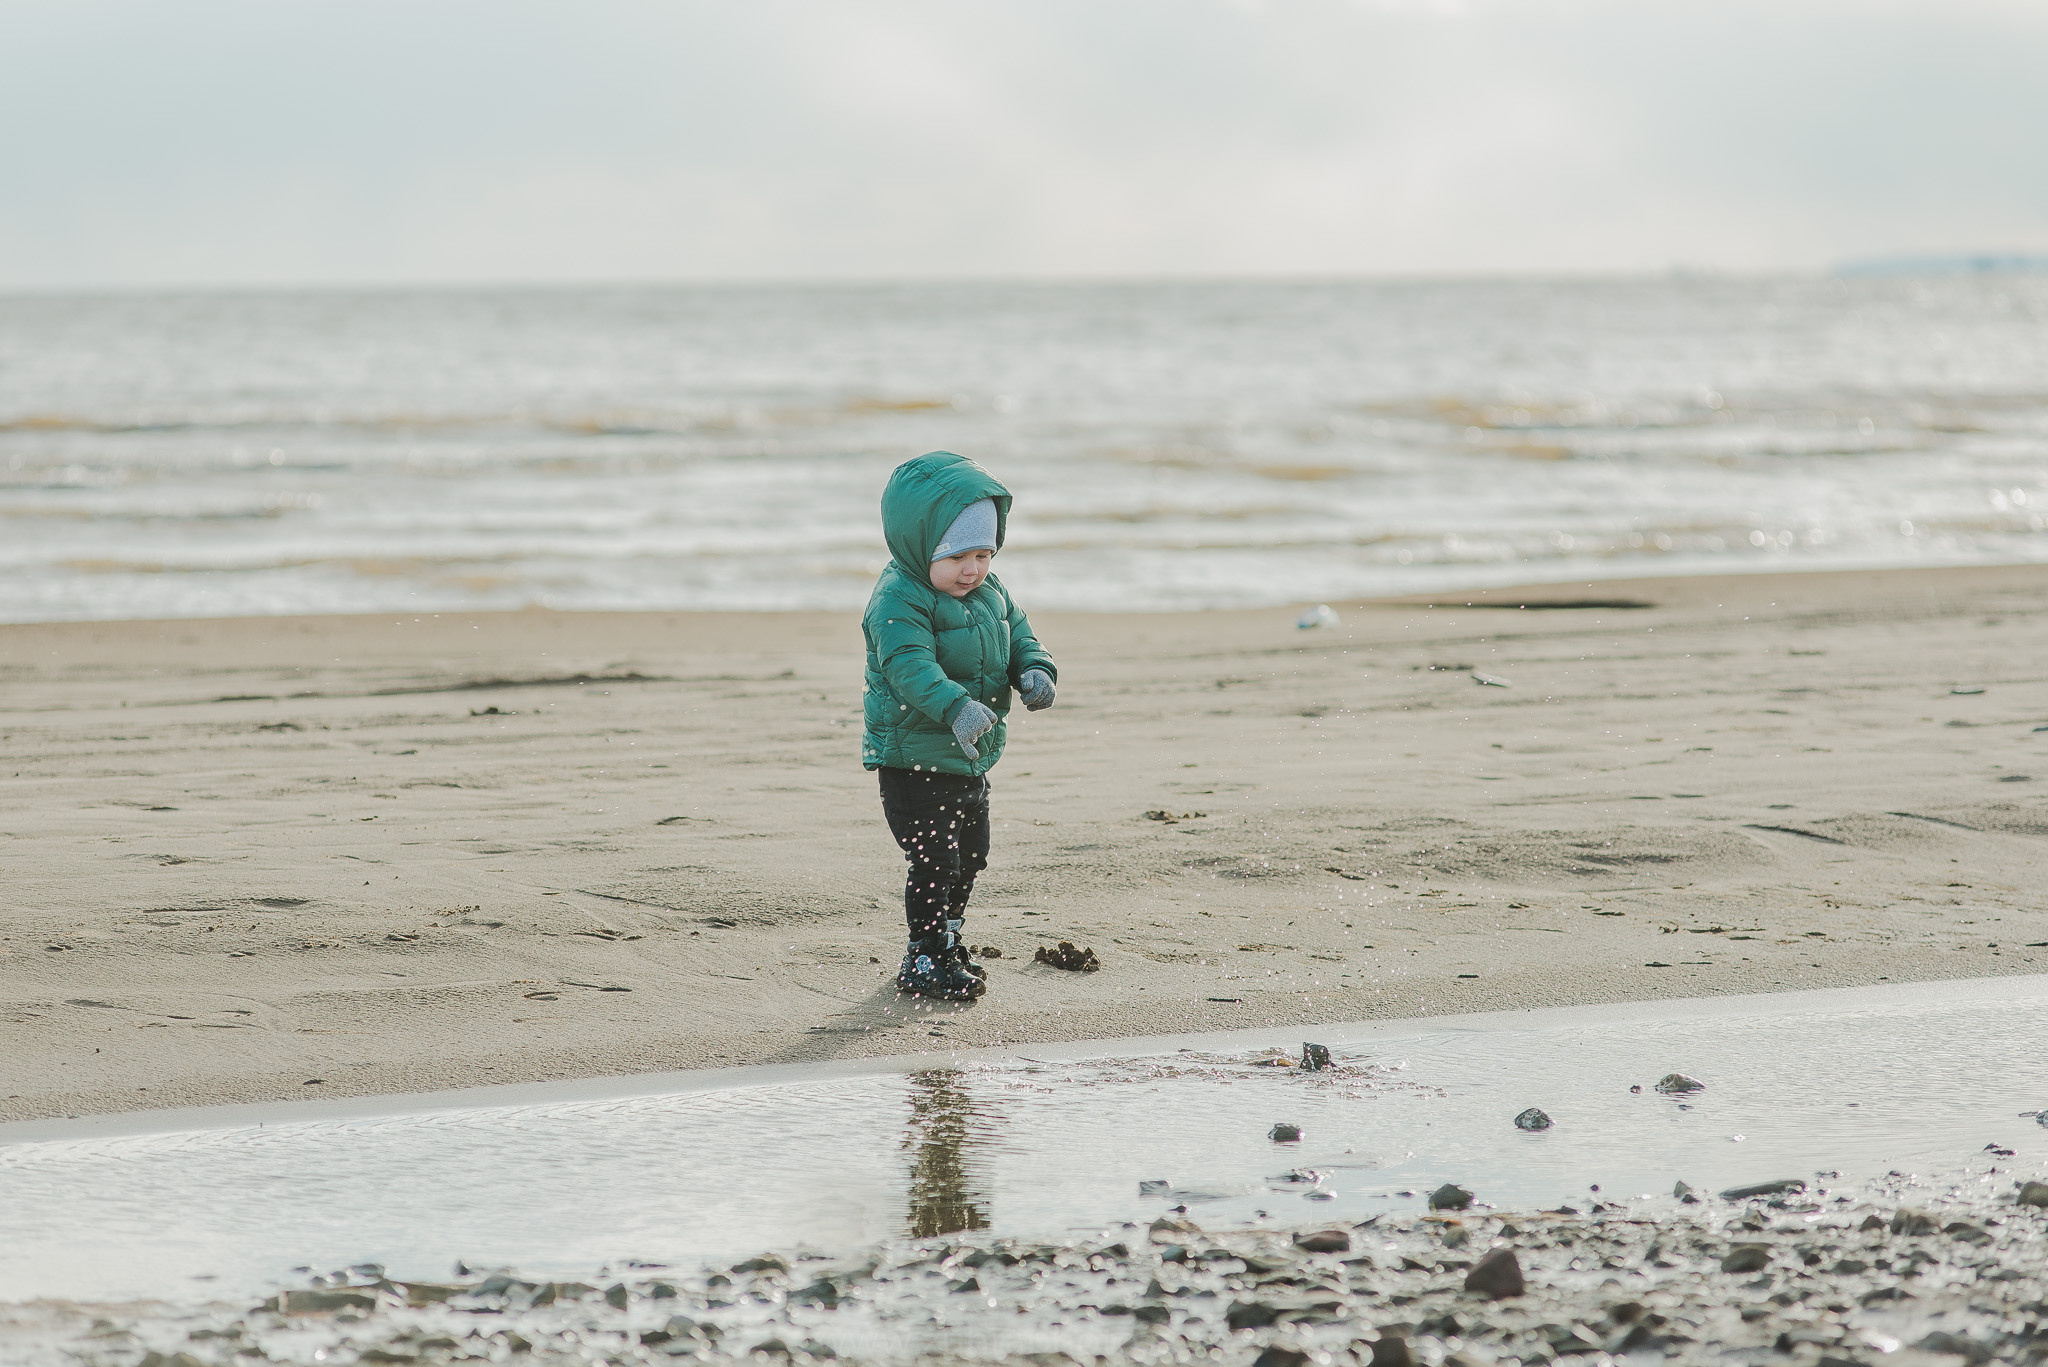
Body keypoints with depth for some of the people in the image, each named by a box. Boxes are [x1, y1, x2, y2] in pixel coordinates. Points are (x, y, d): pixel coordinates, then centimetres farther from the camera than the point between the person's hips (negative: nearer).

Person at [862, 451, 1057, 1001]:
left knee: (968, 857, 18)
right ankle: (925, 960, 4)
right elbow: (912, 667, -34)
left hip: (971, 760, 8)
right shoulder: (899, 600, -20)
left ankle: (947, 944, 35)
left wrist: (1035, 670, -11)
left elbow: (1019, 637, 14)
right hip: (915, 763, -8)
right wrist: (956, 707, -50)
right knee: (935, 861, -9)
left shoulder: (991, 593, 7)